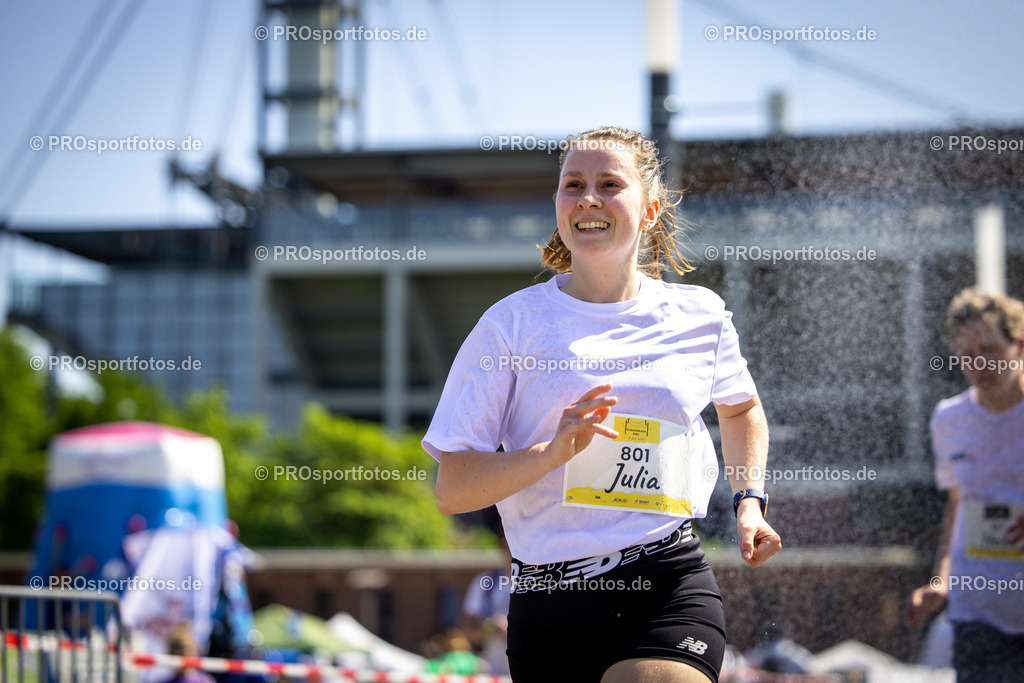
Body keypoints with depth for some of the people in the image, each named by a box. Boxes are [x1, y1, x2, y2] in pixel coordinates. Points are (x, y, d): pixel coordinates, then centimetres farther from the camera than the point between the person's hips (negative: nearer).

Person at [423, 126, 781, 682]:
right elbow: (451, 490, -5)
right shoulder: (512, 322, 0)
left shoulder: (700, 315, 7)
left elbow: (741, 407, 30)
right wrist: (555, 451, -19)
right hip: (547, 607, 0)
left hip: (669, 589, 0)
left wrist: (749, 502, 15)